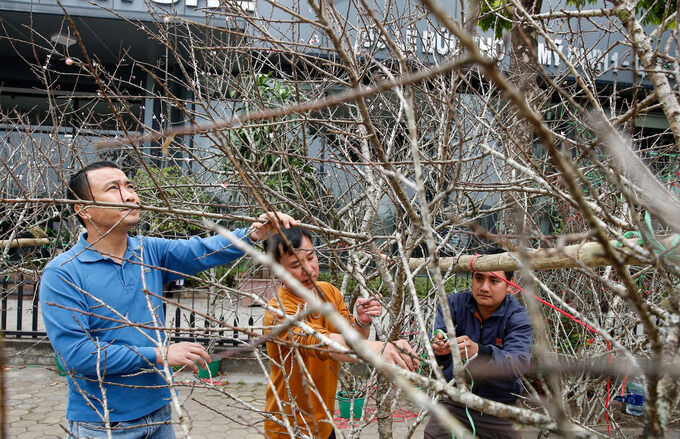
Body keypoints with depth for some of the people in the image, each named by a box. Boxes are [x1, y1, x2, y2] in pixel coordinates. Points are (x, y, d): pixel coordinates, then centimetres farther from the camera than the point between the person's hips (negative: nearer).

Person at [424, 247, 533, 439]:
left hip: (499, 407, -1)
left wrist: (478, 352, -49)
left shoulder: (518, 317, -14)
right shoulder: (454, 304, -8)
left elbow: (518, 363, -31)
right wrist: (440, 351, -44)